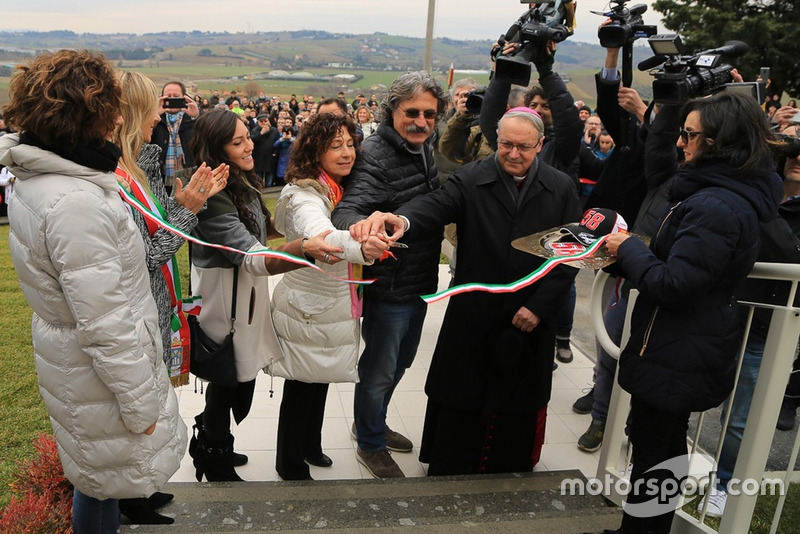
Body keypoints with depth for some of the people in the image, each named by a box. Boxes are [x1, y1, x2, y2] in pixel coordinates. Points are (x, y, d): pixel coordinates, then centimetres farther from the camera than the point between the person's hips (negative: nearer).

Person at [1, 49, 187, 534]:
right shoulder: (75, 203, -30)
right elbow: (105, 326, -28)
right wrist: (142, 406, -19)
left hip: (69, 360, 9)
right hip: (100, 378, -9)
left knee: (97, 480, 27)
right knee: (106, 483, 13)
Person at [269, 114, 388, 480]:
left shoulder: (340, 190, 4)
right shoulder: (304, 195, -26)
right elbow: (320, 236, -48)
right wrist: (360, 247, -66)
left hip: (334, 306, 9)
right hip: (307, 309, -8)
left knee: (321, 381, 23)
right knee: (302, 387, 8)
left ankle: (310, 446, 45)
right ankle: (289, 464, 30)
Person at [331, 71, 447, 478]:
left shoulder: (426, 151, 4)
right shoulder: (376, 157, -22)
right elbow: (345, 212, -36)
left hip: (421, 283, 9)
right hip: (388, 288, -9)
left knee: (400, 363, 25)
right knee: (379, 369, 10)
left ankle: (372, 424, 49)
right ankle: (370, 445, 34)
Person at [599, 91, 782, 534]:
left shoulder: (716, 207, -26)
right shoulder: (733, 193, 8)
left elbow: (671, 284, -26)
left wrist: (627, 248, -13)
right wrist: (632, 251, 2)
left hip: (675, 355, -11)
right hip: (686, 347, 11)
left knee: (652, 451, 5)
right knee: (667, 443, 23)